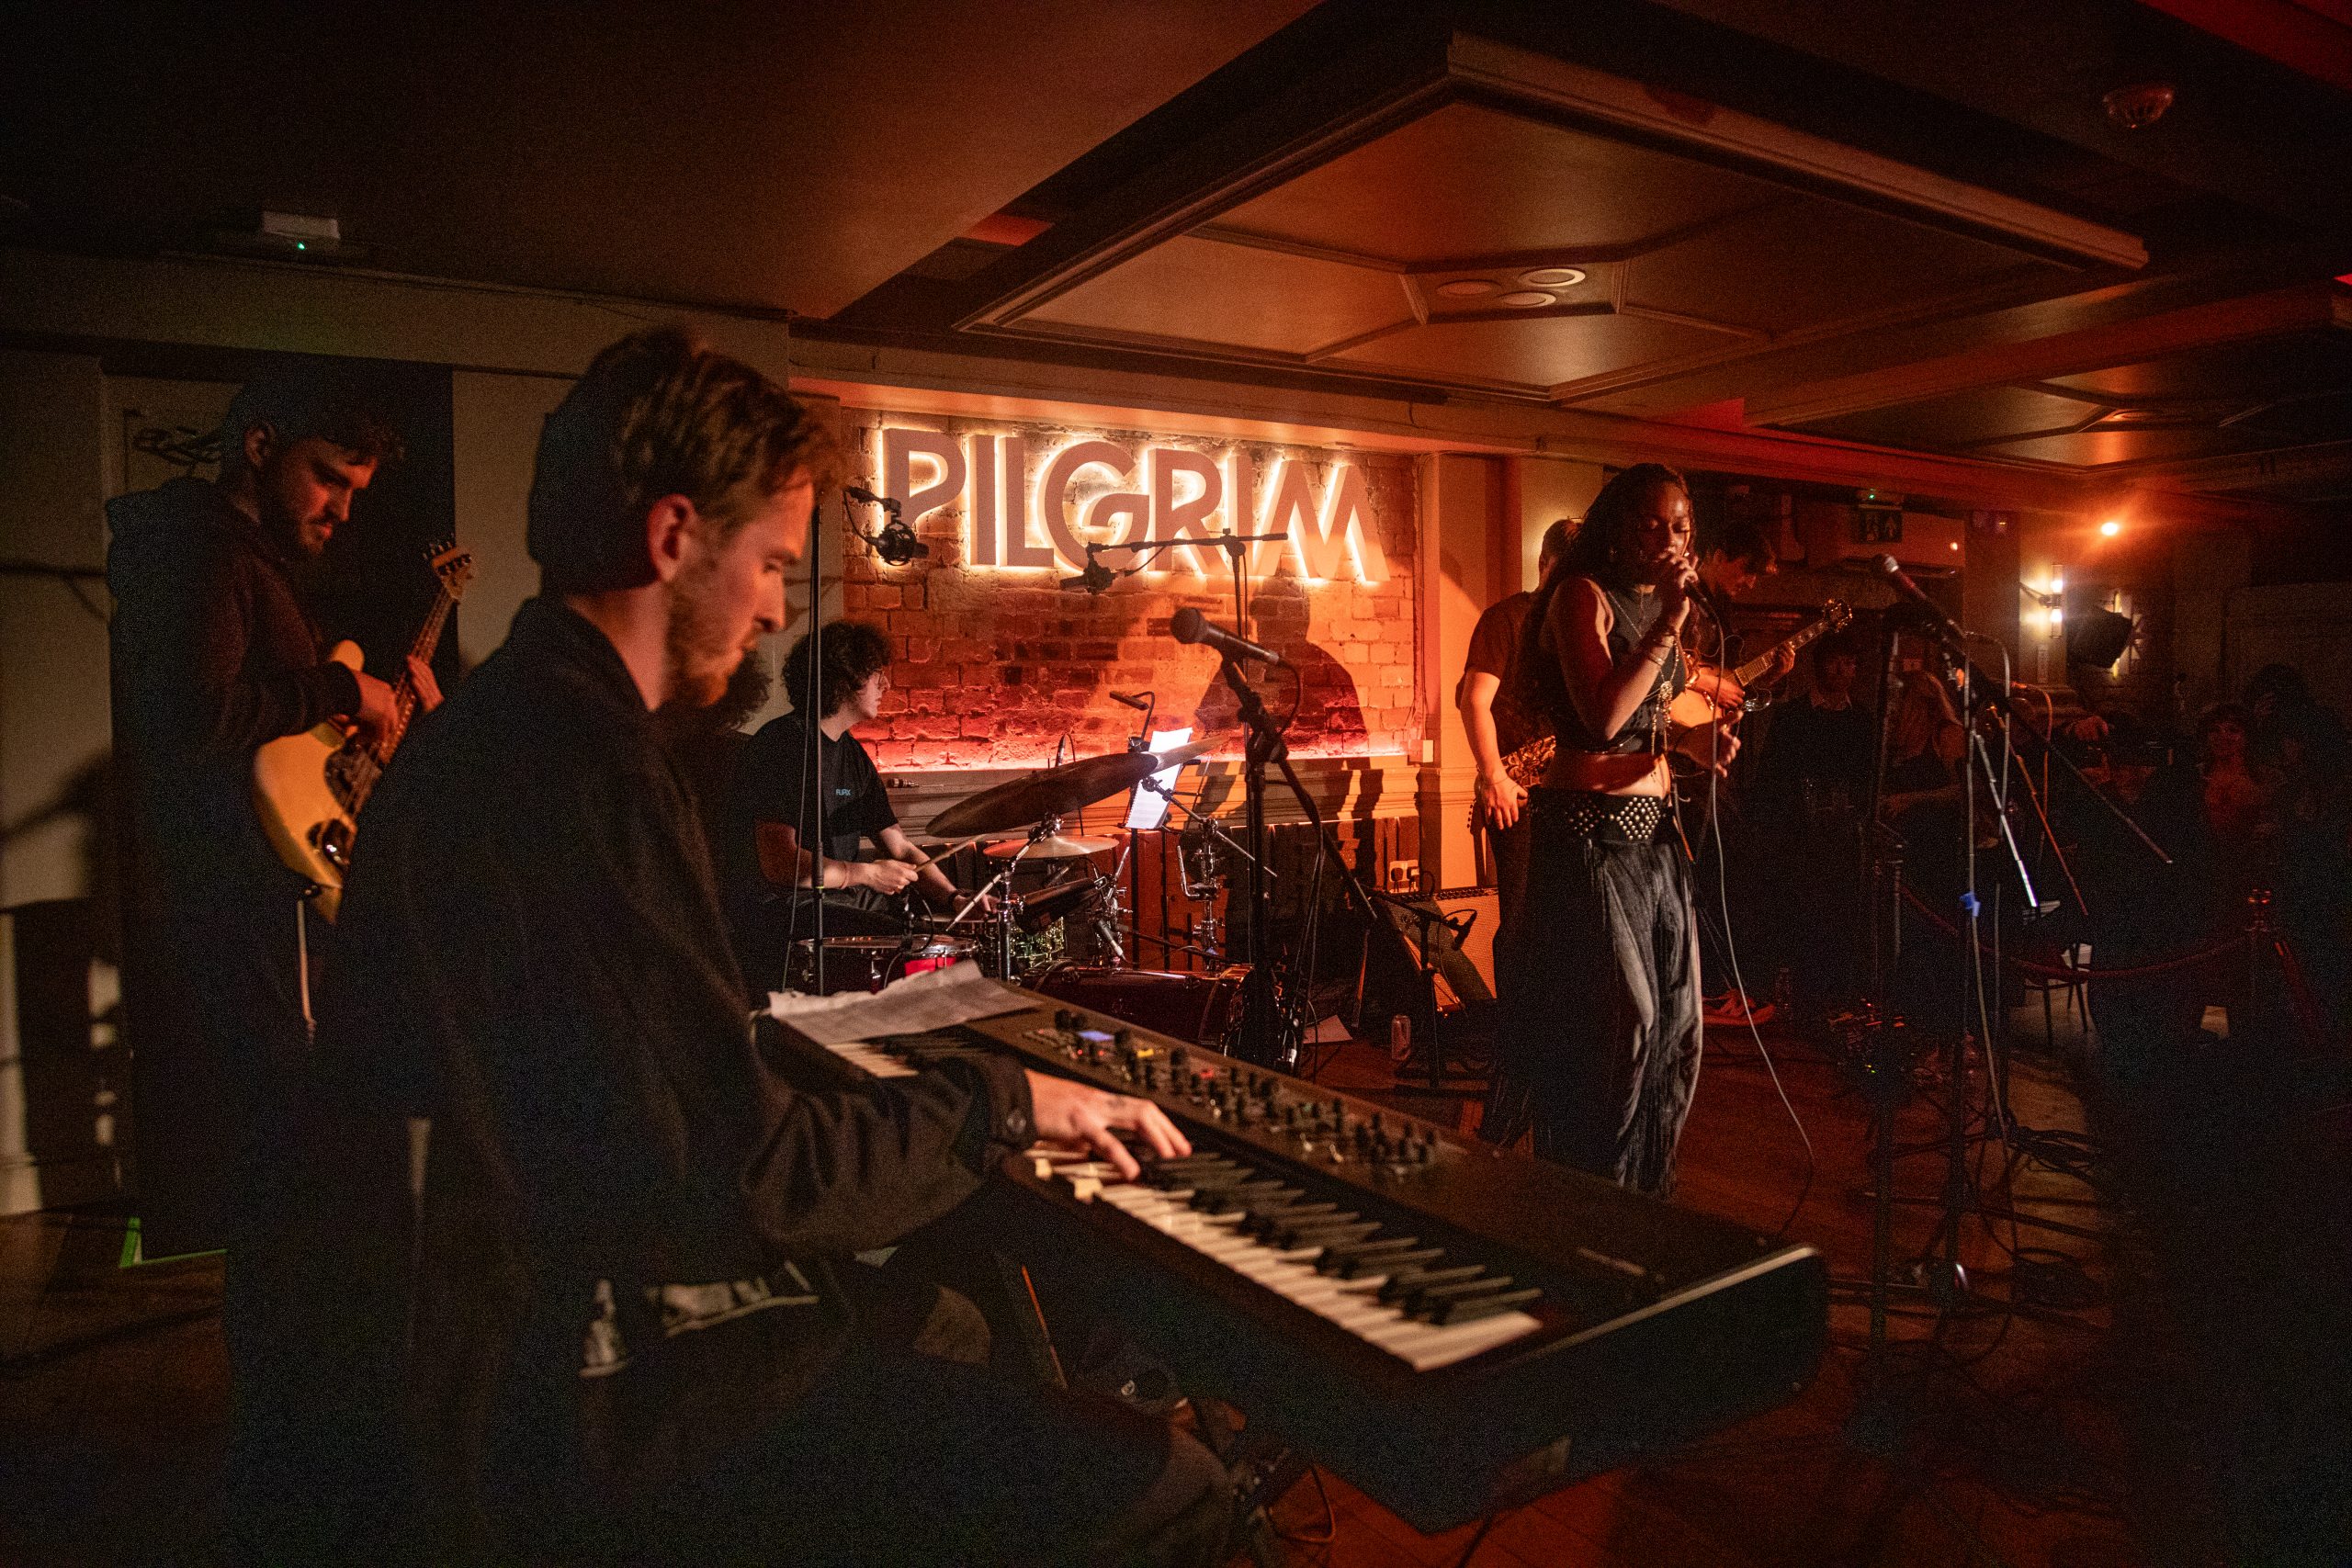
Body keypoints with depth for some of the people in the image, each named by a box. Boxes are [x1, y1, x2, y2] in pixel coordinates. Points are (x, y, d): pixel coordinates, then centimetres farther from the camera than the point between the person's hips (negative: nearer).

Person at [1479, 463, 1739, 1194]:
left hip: (1653, 830, 9)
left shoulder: (1659, 603, 16)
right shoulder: (1584, 594, -10)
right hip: (1591, 829, -9)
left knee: (1672, 1017, 11)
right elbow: (1602, 717, -22)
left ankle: (1643, 1199, 27)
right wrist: (1669, 625, -20)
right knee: (1620, 1018, -6)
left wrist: (1690, 739, 6)